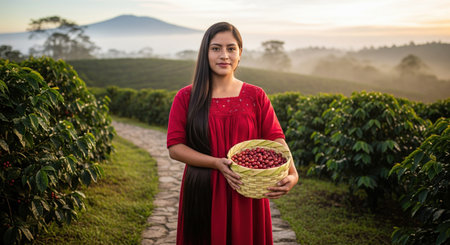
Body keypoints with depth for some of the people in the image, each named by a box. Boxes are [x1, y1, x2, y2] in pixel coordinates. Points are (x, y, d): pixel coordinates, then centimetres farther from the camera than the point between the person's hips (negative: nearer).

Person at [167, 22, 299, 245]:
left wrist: (292, 174, -23)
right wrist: (217, 163, -19)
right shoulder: (186, 98, -2)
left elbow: (276, 140, -4)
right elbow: (174, 147, -6)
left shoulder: (256, 97, 0)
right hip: (202, 195, 0)